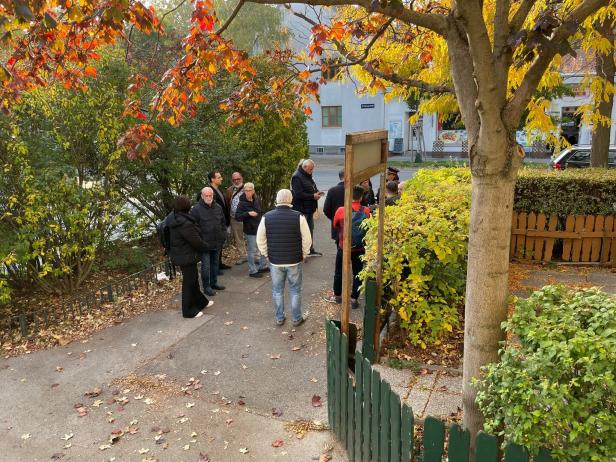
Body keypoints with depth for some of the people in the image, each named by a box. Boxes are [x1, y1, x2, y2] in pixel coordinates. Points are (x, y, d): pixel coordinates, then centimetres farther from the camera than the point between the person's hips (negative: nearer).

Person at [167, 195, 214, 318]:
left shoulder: (172, 218, 0)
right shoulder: (185, 223, -30)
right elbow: (196, 241, -21)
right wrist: (205, 247, 0)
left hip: (179, 255, 9)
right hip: (187, 257, -9)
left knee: (193, 279, 23)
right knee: (189, 283, 5)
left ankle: (201, 302, 39)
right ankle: (189, 310, 18)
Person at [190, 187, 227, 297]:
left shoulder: (218, 207, 6)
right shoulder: (196, 209, -13)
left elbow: (223, 223, 15)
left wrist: (223, 236, 8)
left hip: (217, 242, 6)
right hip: (204, 244, -6)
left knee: (215, 263, 17)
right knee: (206, 266, 1)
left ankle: (214, 283, 32)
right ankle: (206, 286, 13)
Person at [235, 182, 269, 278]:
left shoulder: (257, 201, 3)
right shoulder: (242, 203, -14)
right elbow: (237, 216, -19)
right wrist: (248, 213, -29)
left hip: (260, 229, 7)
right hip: (250, 231, -7)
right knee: (252, 251, 1)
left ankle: (263, 266, 31)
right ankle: (252, 271, 13)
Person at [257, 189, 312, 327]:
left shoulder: (267, 217, -5)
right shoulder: (299, 217, -12)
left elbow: (260, 240, 1)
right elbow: (307, 239, -9)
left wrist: (267, 255, 13)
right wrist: (303, 255, 6)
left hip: (275, 261, 2)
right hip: (294, 261, -1)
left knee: (277, 290, 15)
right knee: (295, 290, 12)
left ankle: (279, 318, 25)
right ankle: (296, 319, 22)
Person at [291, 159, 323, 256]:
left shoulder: (308, 176, 15)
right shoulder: (297, 177, -16)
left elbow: (312, 188, 25)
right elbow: (299, 194, -23)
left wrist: (317, 193, 1)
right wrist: (313, 196, -19)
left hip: (309, 209, 10)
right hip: (301, 209, -10)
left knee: (310, 229, 16)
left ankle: (310, 250, 26)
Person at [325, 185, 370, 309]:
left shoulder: (341, 210, -15)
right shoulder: (366, 211, -11)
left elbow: (335, 225, 3)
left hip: (344, 247, -1)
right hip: (359, 248, 1)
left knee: (339, 272, 17)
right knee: (357, 273, 13)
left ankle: (337, 295, 32)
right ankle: (354, 299, 18)